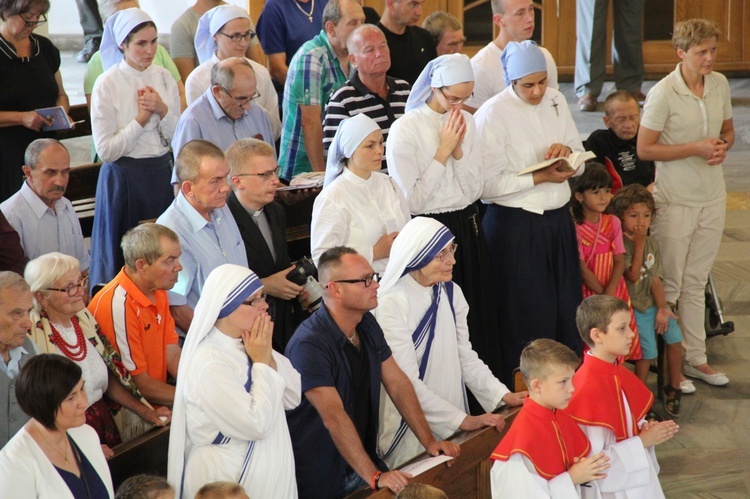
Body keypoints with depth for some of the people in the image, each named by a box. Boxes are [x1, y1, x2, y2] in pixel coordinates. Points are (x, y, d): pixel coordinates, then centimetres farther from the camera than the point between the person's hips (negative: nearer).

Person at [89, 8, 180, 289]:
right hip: (124, 178, -4)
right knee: (125, 258, 3)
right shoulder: (107, 85, -8)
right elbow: (106, 150, -12)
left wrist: (163, 111, -11)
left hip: (162, 173, 4)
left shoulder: (164, 78, 5)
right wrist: (141, 118, -14)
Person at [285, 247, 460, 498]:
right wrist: (374, 476, -31)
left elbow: (397, 383, 7)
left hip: (361, 464, 7)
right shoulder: (309, 344, -23)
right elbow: (334, 417, -28)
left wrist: (429, 441, 0)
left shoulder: (367, 324, 4)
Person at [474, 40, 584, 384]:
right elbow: (487, 185, -17)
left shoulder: (556, 101, 8)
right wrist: (541, 178, -21)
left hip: (558, 219, 6)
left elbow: (581, 159, 16)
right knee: (525, 318, 1)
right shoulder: (493, 114, -12)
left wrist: (567, 151, -6)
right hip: (515, 224, -6)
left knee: (567, 310, 10)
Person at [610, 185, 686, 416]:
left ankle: (673, 387, 16)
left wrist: (662, 309, -6)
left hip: (655, 303, 6)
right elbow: (633, 275, -22)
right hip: (635, 306, -6)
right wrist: (639, 243, -22)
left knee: (675, 340, -4)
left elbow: (655, 278, 3)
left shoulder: (651, 243, 7)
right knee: (649, 351, -16)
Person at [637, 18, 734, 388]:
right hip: (676, 200, -6)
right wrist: (696, 148, -19)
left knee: (696, 283, 15)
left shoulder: (720, 84, 3)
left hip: (712, 197, 6)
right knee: (670, 285, 2)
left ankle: (695, 359, 23)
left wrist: (722, 146, -8)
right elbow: (645, 149, -14)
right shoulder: (663, 93, -15)